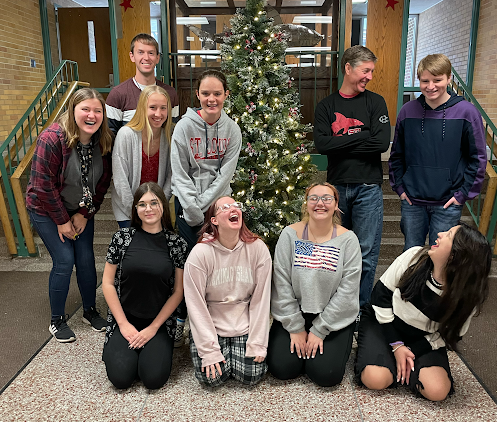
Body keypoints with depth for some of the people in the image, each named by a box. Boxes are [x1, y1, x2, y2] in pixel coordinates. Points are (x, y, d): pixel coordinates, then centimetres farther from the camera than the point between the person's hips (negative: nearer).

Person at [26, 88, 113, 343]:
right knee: (64, 261, -7)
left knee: (86, 259, 5)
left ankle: (90, 311, 25)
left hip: (81, 210, 5)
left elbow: (103, 182, -2)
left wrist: (84, 214, -5)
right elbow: (44, 186, -22)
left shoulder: (104, 141, -11)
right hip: (46, 211, -4)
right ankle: (57, 321, 13)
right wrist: (62, 221, -16)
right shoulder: (52, 139, -26)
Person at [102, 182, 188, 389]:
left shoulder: (176, 243, -5)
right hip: (124, 319, 1)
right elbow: (108, 283, -1)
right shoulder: (123, 237, -4)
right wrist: (123, 324, -7)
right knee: (120, 377, -15)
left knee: (153, 378, -16)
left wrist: (153, 327, -8)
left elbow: (178, 291, -3)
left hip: (159, 322, 0)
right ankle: (119, 349, 18)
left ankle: (155, 348, 16)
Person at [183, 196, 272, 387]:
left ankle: (245, 347, 23)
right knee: (212, 377, -11)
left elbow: (260, 300, -7)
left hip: (245, 326, 1)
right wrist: (209, 350, -15)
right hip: (209, 326, -1)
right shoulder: (200, 253, -16)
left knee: (251, 376, -8)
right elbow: (196, 305, -13)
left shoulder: (258, 249, -11)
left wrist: (257, 344, -9)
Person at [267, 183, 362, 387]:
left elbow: (347, 290, -11)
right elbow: (281, 284, -7)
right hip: (294, 314, 1)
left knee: (326, 374, -14)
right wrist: (295, 327, -8)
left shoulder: (348, 239, -8)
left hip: (335, 318, -1)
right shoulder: (290, 234, -6)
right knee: (282, 368, -11)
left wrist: (319, 331, -12)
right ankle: (298, 341, 20)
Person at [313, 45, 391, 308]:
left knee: (366, 254, 1)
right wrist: (361, 136, -9)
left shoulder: (375, 102, 5)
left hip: (368, 187, -1)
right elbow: (321, 144, -9)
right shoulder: (326, 106, 8)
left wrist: (341, 142, -8)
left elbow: (382, 142, -10)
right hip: (336, 187, 2)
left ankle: (361, 308, 17)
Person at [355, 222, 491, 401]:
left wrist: (412, 351, -18)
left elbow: (451, 336, -5)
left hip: (423, 340, 2)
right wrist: (396, 345, -14)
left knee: (437, 391, -23)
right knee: (375, 379, -25)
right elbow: (381, 293, -11)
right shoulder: (414, 257, -19)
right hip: (383, 322, -1)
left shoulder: (467, 297, -18)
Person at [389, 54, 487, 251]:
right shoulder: (408, 111, 0)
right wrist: (399, 186, 2)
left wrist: (463, 193, -7)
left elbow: (478, 158, -3)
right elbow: (396, 155, 9)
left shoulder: (466, 112, -7)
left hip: (448, 204, -2)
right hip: (411, 201, 2)